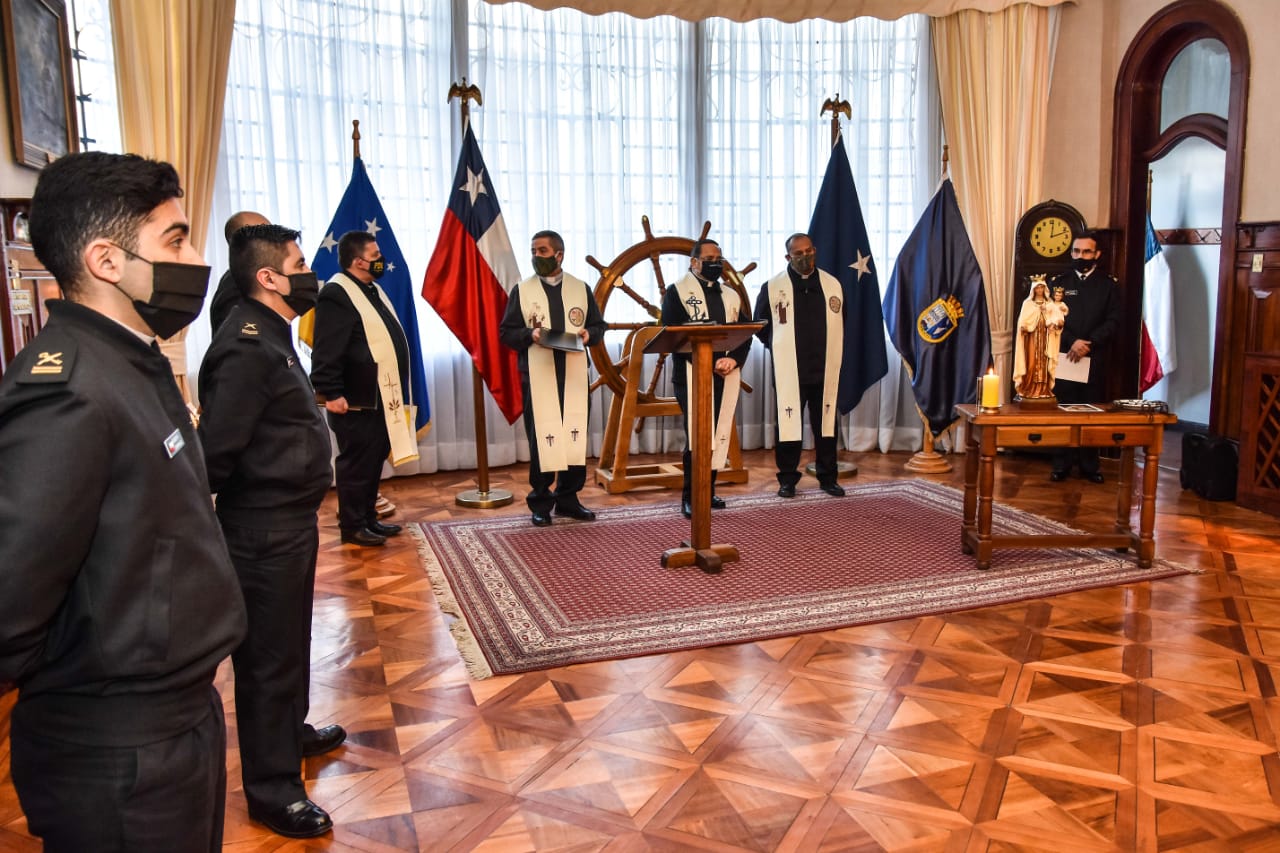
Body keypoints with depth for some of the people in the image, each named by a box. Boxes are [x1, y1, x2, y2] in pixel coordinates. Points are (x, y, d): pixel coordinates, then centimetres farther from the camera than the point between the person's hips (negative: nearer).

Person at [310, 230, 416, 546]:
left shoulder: (372, 289, 16)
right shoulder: (336, 294, -16)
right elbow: (326, 351, -21)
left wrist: (398, 390, 22)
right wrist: (331, 393, -24)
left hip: (381, 396, 10)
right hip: (356, 400, -10)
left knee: (375, 460, 16)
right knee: (357, 463, 0)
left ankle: (369, 518, 27)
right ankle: (352, 526, 10)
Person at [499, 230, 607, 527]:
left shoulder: (581, 288, 11)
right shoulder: (521, 290, 6)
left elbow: (599, 326, 13)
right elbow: (506, 332, 3)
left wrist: (588, 334, -10)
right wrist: (530, 335, -16)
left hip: (574, 373, 2)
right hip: (537, 375, -2)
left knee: (574, 435, 3)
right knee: (541, 438, -2)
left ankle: (568, 499, 15)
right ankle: (540, 503, 8)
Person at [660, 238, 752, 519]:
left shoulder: (731, 295, 18)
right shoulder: (677, 291, 1)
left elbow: (746, 334, 11)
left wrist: (733, 360, -10)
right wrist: (708, 364, -16)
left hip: (726, 376, 5)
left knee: (718, 435, 6)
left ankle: (708, 491, 17)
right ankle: (690, 497, -2)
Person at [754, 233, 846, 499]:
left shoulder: (832, 285, 7)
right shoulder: (772, 287, -2)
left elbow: (840, 326, 19)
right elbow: (760, 327, 7)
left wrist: (831, 354, 15)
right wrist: (781, 350, 7)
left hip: (825, 372, 3)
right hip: (789, 372, -2)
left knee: (826, 425, 8)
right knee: (788, 425, 2)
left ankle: (828, 477, 19)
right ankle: (787, 479, 12)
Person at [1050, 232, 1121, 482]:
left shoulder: (1109, 284, 9)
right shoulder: (1058, 282, 10)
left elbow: (1113, 321, 0)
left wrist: (1088, 343, -14)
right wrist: (1072, 342, -13)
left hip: (1095, 359, 0)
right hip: (1063, 356, 0)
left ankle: (1089, 465, 10)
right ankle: (1062, 464, 7)